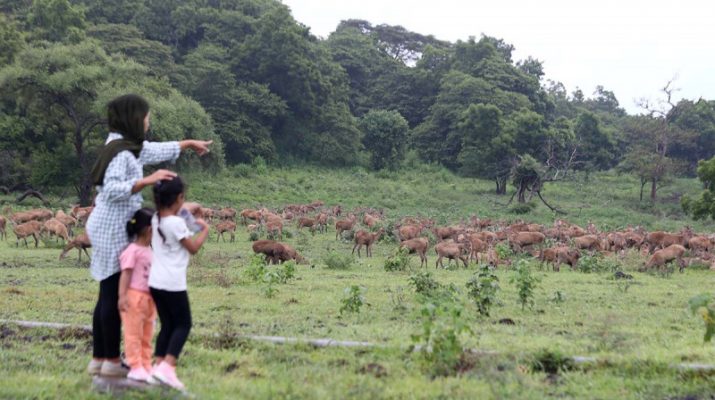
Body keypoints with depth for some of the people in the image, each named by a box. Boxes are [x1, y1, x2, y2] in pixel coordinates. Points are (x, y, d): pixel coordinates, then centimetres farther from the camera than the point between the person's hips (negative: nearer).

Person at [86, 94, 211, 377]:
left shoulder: (127, 146, 13)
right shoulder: (121, 151, -17)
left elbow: (156, 151, 30)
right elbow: (112, 189, -28)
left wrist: (188, 143, 42)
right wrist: (147, 181, -35)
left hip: (112, 227, 10)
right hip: (113, 229, -10)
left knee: (108, 294, 12)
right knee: (114, 294, -4)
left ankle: (98, 359, 17)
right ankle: (112, 361, 3)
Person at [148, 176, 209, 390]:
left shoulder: (156, 220, 7)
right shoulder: (177, 223, -15)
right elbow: (193, 248, -6)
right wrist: (205, 230, 8)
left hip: (156, 282, 7)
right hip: (173, 284, -7)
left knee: (167, 325, 14)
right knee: (183, 325, 2)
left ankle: (159, 365, 8)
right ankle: (167, 367, -11)